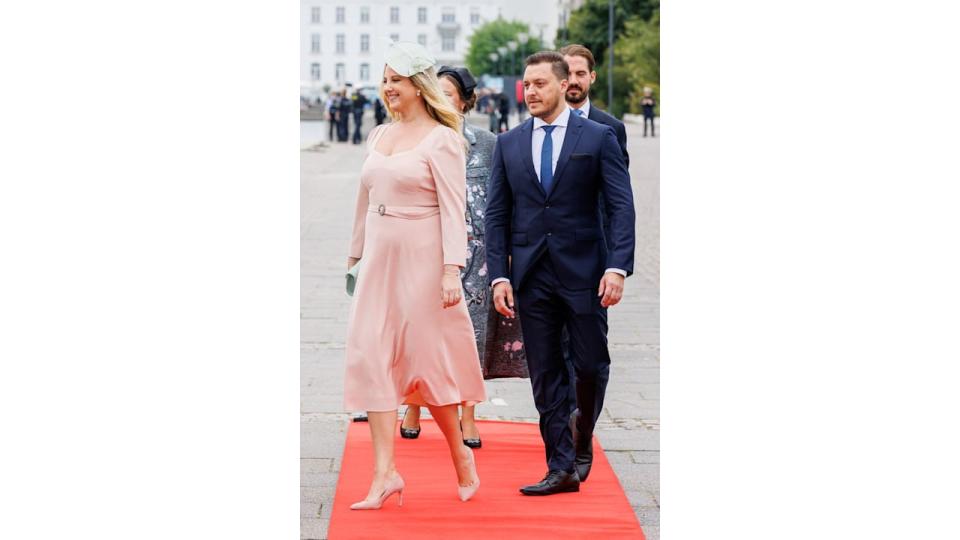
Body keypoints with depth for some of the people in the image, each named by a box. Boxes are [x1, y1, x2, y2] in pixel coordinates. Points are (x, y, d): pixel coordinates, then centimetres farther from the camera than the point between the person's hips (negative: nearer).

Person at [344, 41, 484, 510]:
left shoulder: (441, 140, -8)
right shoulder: (378, 136, 12)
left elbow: (453, 209, -13)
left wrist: (452, 270, -19)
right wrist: (357, 254, 19)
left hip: (421, 260, -6)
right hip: (380, 260, 6)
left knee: (427, 359, 2)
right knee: (373, 357, -3)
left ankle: (460, 456, 22)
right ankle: (384, 474, -4)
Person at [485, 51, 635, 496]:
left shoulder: (598, 137, 0)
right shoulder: (508, 144, 8)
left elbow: (621, 206, -5)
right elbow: (496, 214, 8)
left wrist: (617, 267, -15)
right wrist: (498, 275, -1)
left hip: (583, 271, -2)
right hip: (531, 275, 3)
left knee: (592, 366, 3)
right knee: (545, 375, 3)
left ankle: (582, 438, 30)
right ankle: (562, 467, 9)